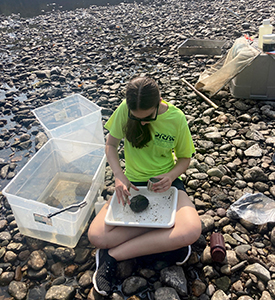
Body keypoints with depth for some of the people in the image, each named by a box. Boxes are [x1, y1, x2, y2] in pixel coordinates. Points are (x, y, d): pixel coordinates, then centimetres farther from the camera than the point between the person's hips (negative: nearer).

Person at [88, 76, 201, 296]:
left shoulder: (177, 118, -13)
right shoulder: (125, 109, -14)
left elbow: (185, 157, 0)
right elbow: (111, 144, -1)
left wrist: (171, 175, -22)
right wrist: (119, 175, -18)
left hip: (166, 181, 0)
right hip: (133, 182, 1)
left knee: (192, 230, -32)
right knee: (96, 236, -22)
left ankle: (112, 255, -19)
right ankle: (168, 242, -11)